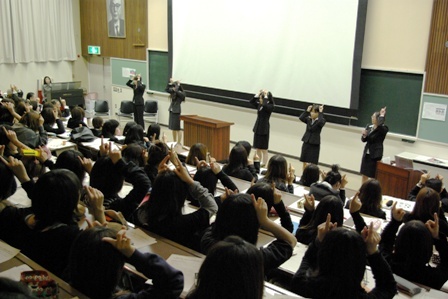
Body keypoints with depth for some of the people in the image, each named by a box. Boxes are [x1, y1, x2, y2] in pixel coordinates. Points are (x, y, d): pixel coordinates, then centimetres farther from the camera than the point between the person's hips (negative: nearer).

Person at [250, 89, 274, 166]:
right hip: (257, 127, 7)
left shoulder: (271, 106, -11)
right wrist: (258, 94, -2)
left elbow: (265, 105, -31)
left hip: (264, 128, -7)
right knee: (257, 148, 12)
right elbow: (252, 102, 5)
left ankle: (263, 164, 6)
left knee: (263, 148, 0)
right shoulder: (259, 105, 9)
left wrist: (266, 96, -20)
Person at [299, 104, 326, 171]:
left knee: (313, 164, -3)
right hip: (306, 142, 4)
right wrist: (307, 111, -13)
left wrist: (321, 113, -23)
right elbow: (301, 118, -12)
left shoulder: (321, 121, -8)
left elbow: (320, 122, -31)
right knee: (304, 162, 11)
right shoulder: (308, 119, 4)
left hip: (315, 144, -4)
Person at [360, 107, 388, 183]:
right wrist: (364, 135, -14)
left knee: (374, 176, 0)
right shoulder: (369, 127, 5)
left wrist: (382, 115, -22)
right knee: (364, 174, 14)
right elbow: (364, 140, 8)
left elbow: (379, 125, -36)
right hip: (366, 153, 6)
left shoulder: (383, 129, -11)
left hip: (375, 155, -6)